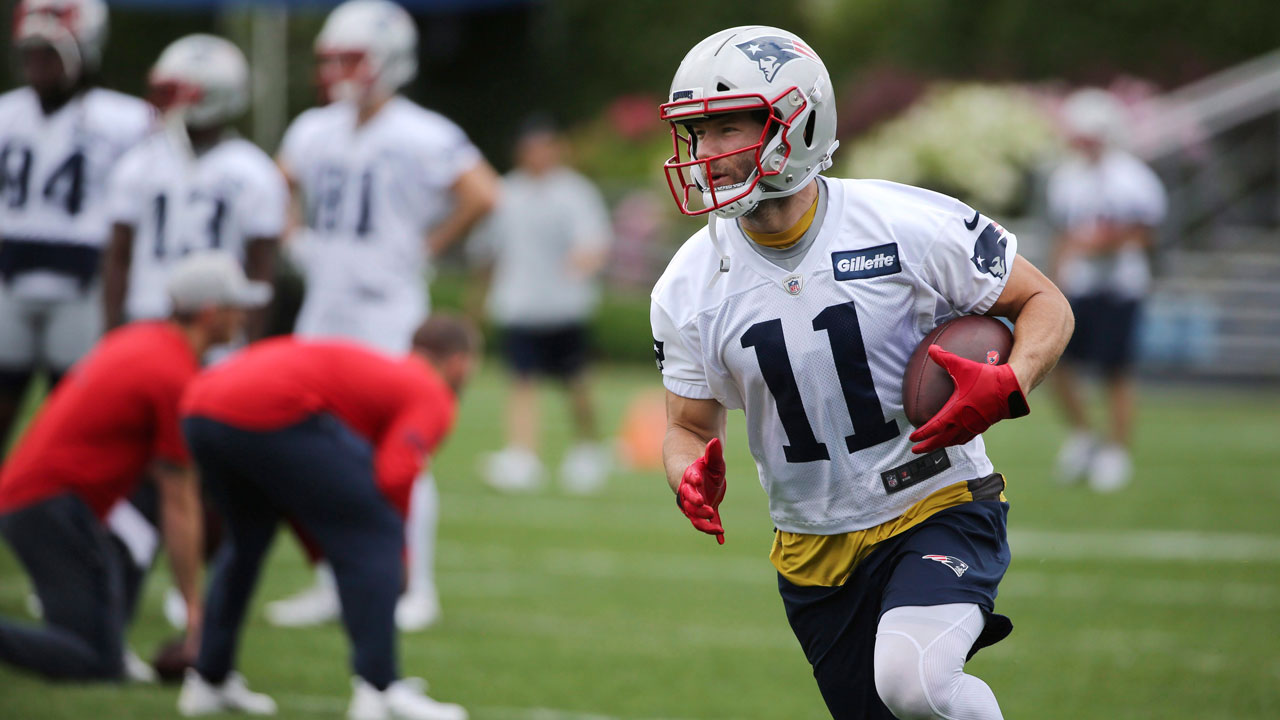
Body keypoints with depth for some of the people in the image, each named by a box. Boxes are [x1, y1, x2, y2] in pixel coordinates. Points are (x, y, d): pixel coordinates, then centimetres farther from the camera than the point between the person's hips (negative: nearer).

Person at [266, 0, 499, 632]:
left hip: (387, 313, -7)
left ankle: (417, 589, 4)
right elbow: (280, 188, 28)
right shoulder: (314, 132, 10)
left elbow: (481, 195, -19)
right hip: (324, 311, 7)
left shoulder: (422, 137, -12)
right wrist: (298, 241, 13)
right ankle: (331, 585, 17)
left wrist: (427, 247, -12)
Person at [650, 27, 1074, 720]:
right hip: (814, 552, 5)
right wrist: (691, 477, -16)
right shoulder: (689, 288, -4)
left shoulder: (907, 226, -15)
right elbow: (689, 427, 8)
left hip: (937, 507, -4)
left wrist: (1007, 387, -25)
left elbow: (1044, 304, -3)